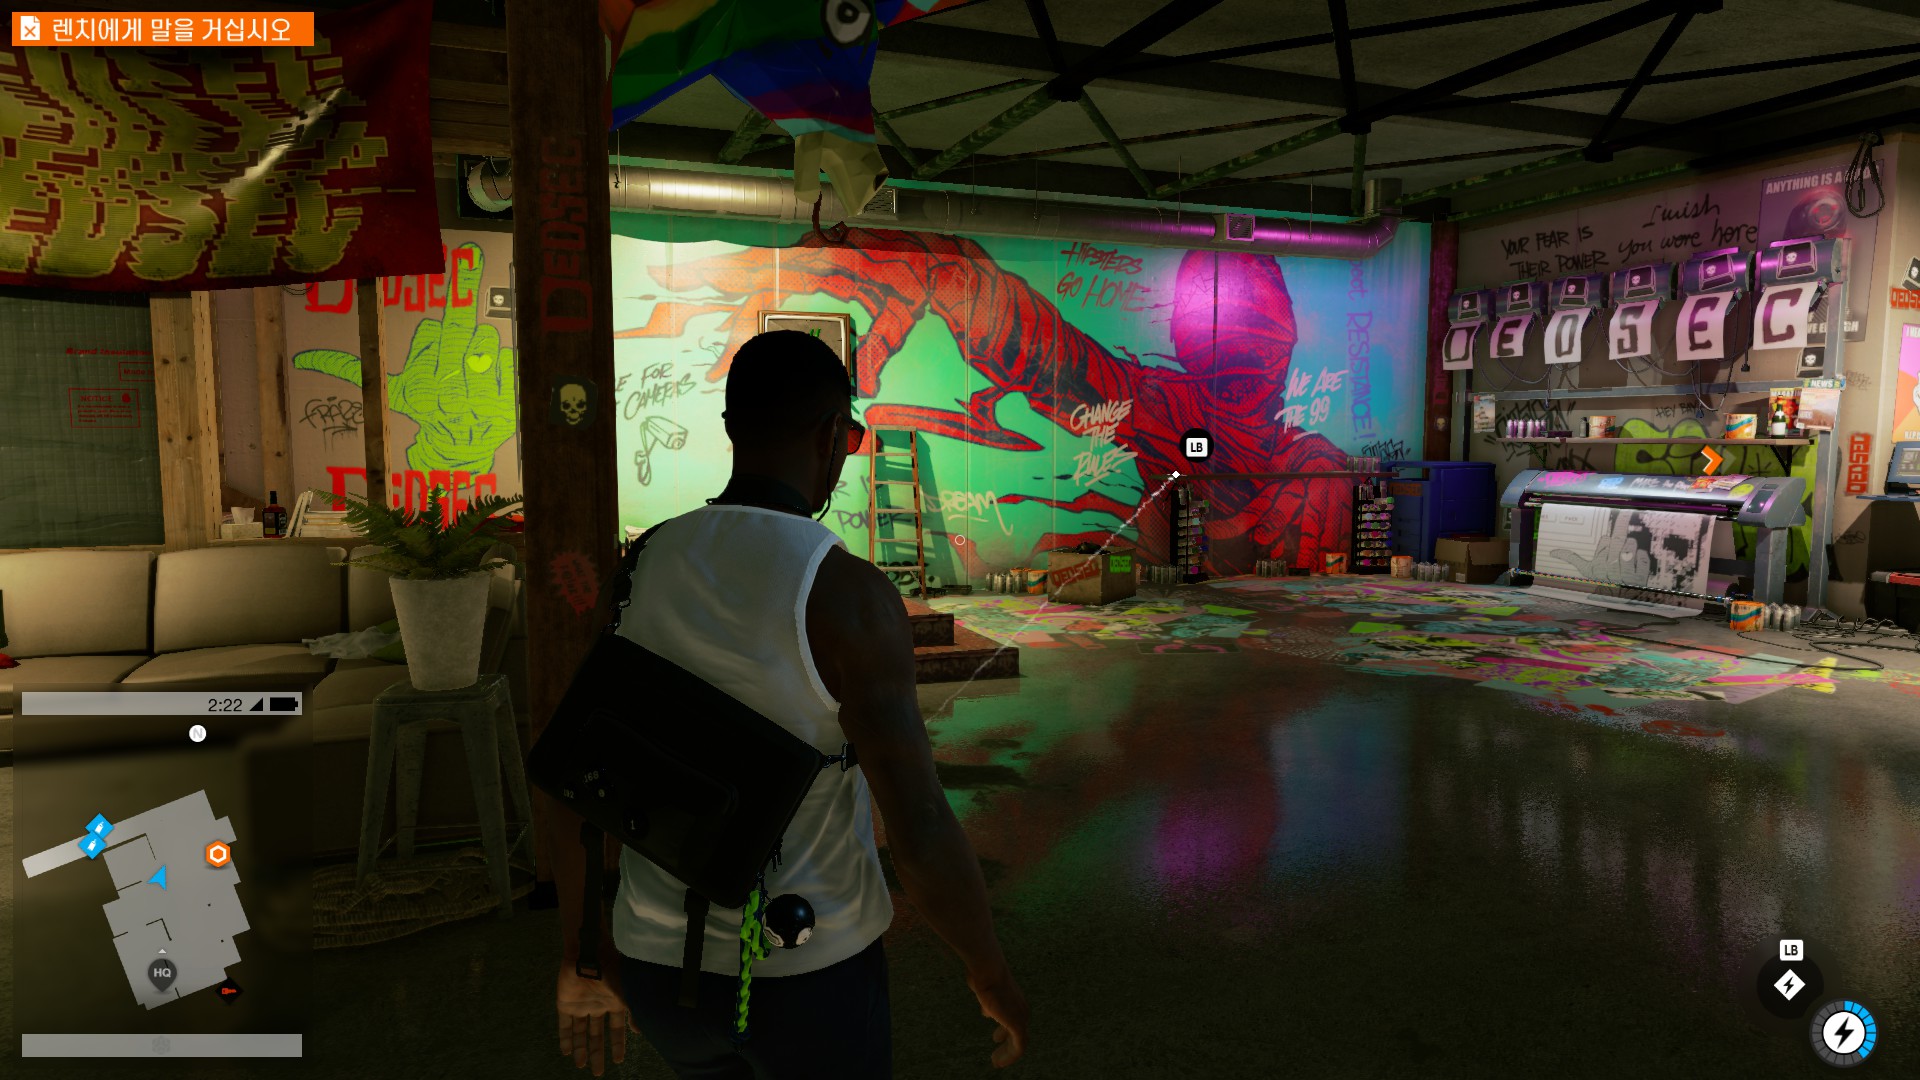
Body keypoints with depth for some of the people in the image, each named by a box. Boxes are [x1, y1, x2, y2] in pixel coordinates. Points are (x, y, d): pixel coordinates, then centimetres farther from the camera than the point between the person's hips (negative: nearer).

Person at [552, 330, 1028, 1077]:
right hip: (809, 973, -5)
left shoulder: (640, 569, -5)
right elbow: (921, 835, -24)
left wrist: (584, 958, 14)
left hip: (666, 961, 5)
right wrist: (993, 978, -6)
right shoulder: (850, 596, -23)